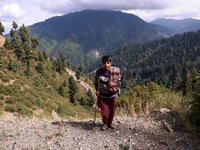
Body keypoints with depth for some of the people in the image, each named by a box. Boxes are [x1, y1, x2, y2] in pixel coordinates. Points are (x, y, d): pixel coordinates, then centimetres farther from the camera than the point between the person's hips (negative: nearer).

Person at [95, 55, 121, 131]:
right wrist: (97, 90, -7)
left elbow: (119, 82, -6)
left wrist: (114, 84, -27)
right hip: (102, 95, 0)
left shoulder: (115, 71, -13)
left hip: (111, 94, 1)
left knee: (112, 110, 13)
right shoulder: (99, 71, -10)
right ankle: (105, 123, 27)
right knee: (104, 110, 0)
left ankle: (110, 123, 37)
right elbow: (96, 82, 6)